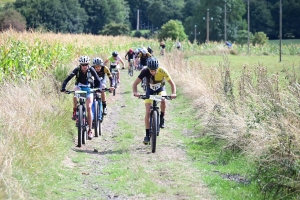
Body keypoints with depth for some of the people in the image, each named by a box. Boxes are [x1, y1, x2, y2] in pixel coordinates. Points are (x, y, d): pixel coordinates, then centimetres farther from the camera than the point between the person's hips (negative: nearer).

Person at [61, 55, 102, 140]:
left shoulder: (91, 70, -20)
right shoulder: (77, 70, -21)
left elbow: (98, 80, -21)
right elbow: (67, 79, -26)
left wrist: (98, 88, -40)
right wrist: (63, 88, -40)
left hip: (88, 88, -1)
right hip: (79, 87, 1)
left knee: (89, 107, -15)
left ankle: (90, 130, -11)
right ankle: (75, 112, -15)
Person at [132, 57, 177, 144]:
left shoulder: (162, 71, -30)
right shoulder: (145, 71, -29)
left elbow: (172, 83, -26)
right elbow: (135, 84, -28)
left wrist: (173, 93, -44)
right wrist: (135, 92, -47)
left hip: (160, 90, -1)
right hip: (150, 91, 1)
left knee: (163, 101, -35)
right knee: (148, 112, -11)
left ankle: (162, 118, -8)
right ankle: (147, 135, -2)